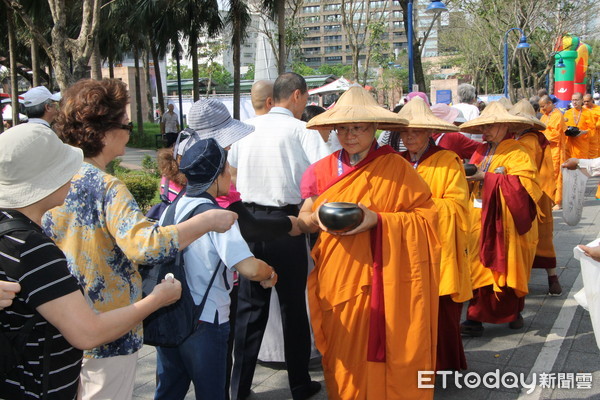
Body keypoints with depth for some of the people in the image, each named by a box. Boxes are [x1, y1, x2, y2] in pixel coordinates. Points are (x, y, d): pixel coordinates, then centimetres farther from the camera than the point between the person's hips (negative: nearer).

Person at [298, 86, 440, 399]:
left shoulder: (395, 168, -5)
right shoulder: (324, 170, 7)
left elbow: (427, 214, -7)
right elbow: (303, 218, 10)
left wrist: (378, 220, -19)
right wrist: (316, 219, -13)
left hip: (379, 281, -3)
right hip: (335, 279, 4)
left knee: (376, 353, 1)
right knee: (342, 358, 10)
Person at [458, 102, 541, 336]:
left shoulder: (516, 154, -7)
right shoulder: (481, 151, 11)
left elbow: (523, 183, -20)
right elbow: (472, 182, 15)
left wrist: (487, 178, -20)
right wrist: (468, 176, -7)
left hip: (505, 222, -5)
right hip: (480, 221, 5)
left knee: (507, 270, 4)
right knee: (480, 269, 2)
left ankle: (514, 313, 23)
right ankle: (475, 319, 5)